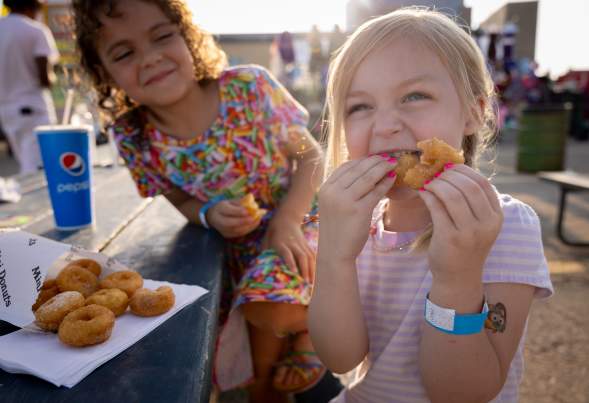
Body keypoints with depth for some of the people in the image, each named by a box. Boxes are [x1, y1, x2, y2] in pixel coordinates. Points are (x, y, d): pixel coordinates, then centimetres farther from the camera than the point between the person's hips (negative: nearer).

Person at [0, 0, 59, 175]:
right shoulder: (37, 31, -10)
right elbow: (44, 78, -16)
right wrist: (50, 79, 4)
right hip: (33, 107, -7)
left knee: (27, 166, 17)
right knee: (36, 169, -6)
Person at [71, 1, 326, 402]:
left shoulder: (250, 88, -20)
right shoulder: (135, 140, -13)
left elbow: (311, 156, -10)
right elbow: (181, 199, 3)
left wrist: (286, 220, -22)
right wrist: (209, 214, -20)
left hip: (297, 220, -3)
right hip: (232, 244, 4)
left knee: (267, 304, -28)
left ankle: (311, 324, 7)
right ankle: (298, 325, 26)